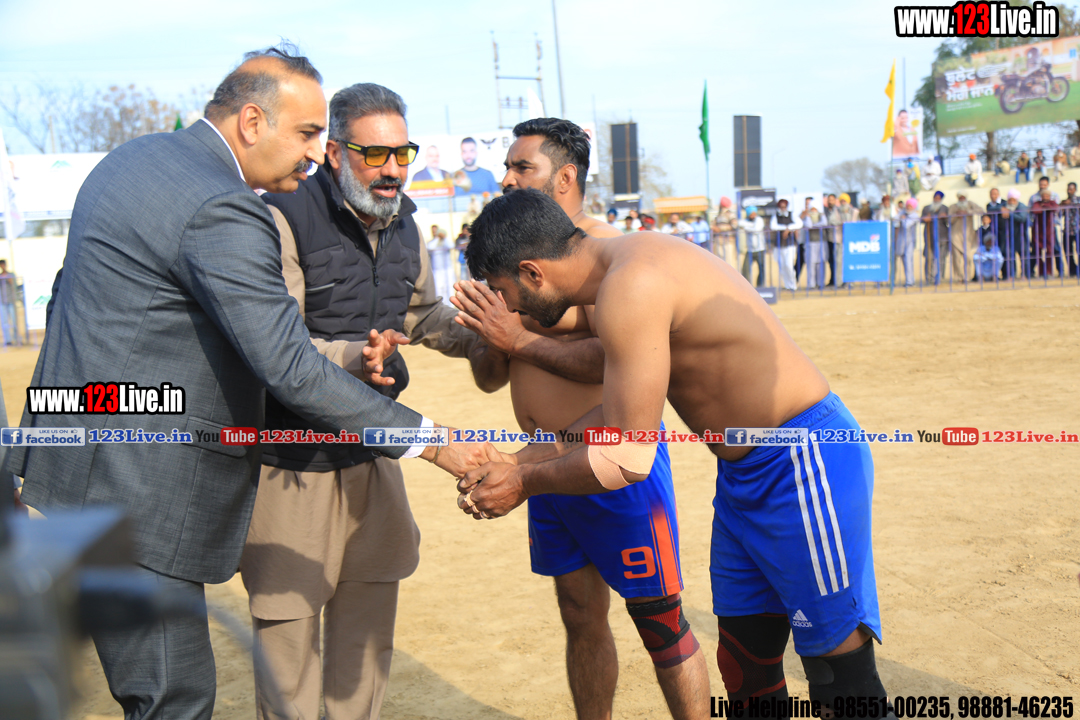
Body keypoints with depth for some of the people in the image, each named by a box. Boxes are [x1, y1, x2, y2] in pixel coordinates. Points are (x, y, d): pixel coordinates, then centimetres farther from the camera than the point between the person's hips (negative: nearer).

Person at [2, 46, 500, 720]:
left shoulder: (133, 157, 13)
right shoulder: (222, 212, -19)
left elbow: (70, 295, 22)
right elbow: (291, 368, -24)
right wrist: (430, 441, -18)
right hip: (129, 494, -10)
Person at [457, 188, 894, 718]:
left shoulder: (631, 287, -24)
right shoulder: (628, 264, 8)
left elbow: (628, 458, -22)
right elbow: (619, 416, 16)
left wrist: (526, 483, -7)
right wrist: (521, 462, 12)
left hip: (804, 461, -10)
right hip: (745, 475, 10)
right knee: (745, 670, 16)